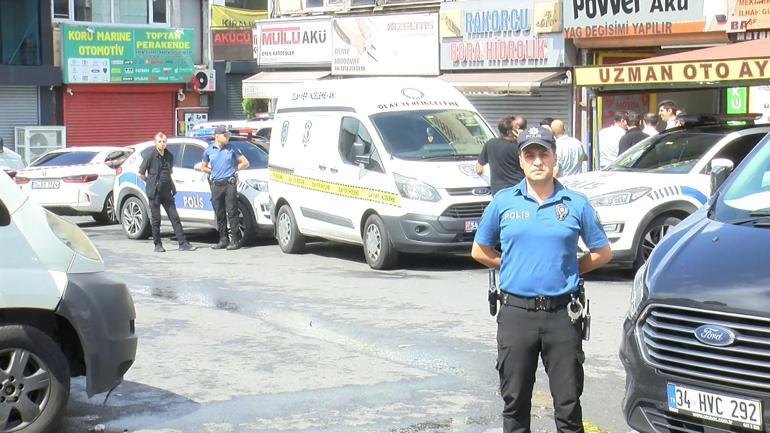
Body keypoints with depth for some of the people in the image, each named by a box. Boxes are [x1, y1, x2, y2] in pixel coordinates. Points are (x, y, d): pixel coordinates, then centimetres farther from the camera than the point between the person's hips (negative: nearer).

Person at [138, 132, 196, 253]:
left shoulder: (169, 156, 9)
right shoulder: (151, 157, -7)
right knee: (155, 219, 1)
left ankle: (183, 243, -2)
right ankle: (157, 245, 10)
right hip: (154, 193, -5)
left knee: (174, 217, 1)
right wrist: (151, 183, 3)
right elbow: (141, 174, -3)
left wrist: (173, 187, 13)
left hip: (166, 192, 5)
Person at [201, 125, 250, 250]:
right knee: (219, 214, 5)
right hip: (216, 185, 3)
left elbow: (245, 163, 9)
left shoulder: (231, 148, 4)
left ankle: (235, 240, -6)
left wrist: (234, 169, 3)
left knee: (232, 212, -7)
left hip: (229, 184, -3)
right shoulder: (208, 151, 9)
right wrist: (214, 172, 10)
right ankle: (223, 240, 12)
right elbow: (203, 167, 22)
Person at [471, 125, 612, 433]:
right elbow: (480, 251, 13)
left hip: (562, 314, -1)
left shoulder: (576, 204, 2)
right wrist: (513, 267, 7)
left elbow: (602, 252, 11)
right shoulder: (503, 202, 4)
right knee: (515, 400, 9)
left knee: (568, 401, 3)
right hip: (516, 312, 1)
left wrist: (569, 269, 5)